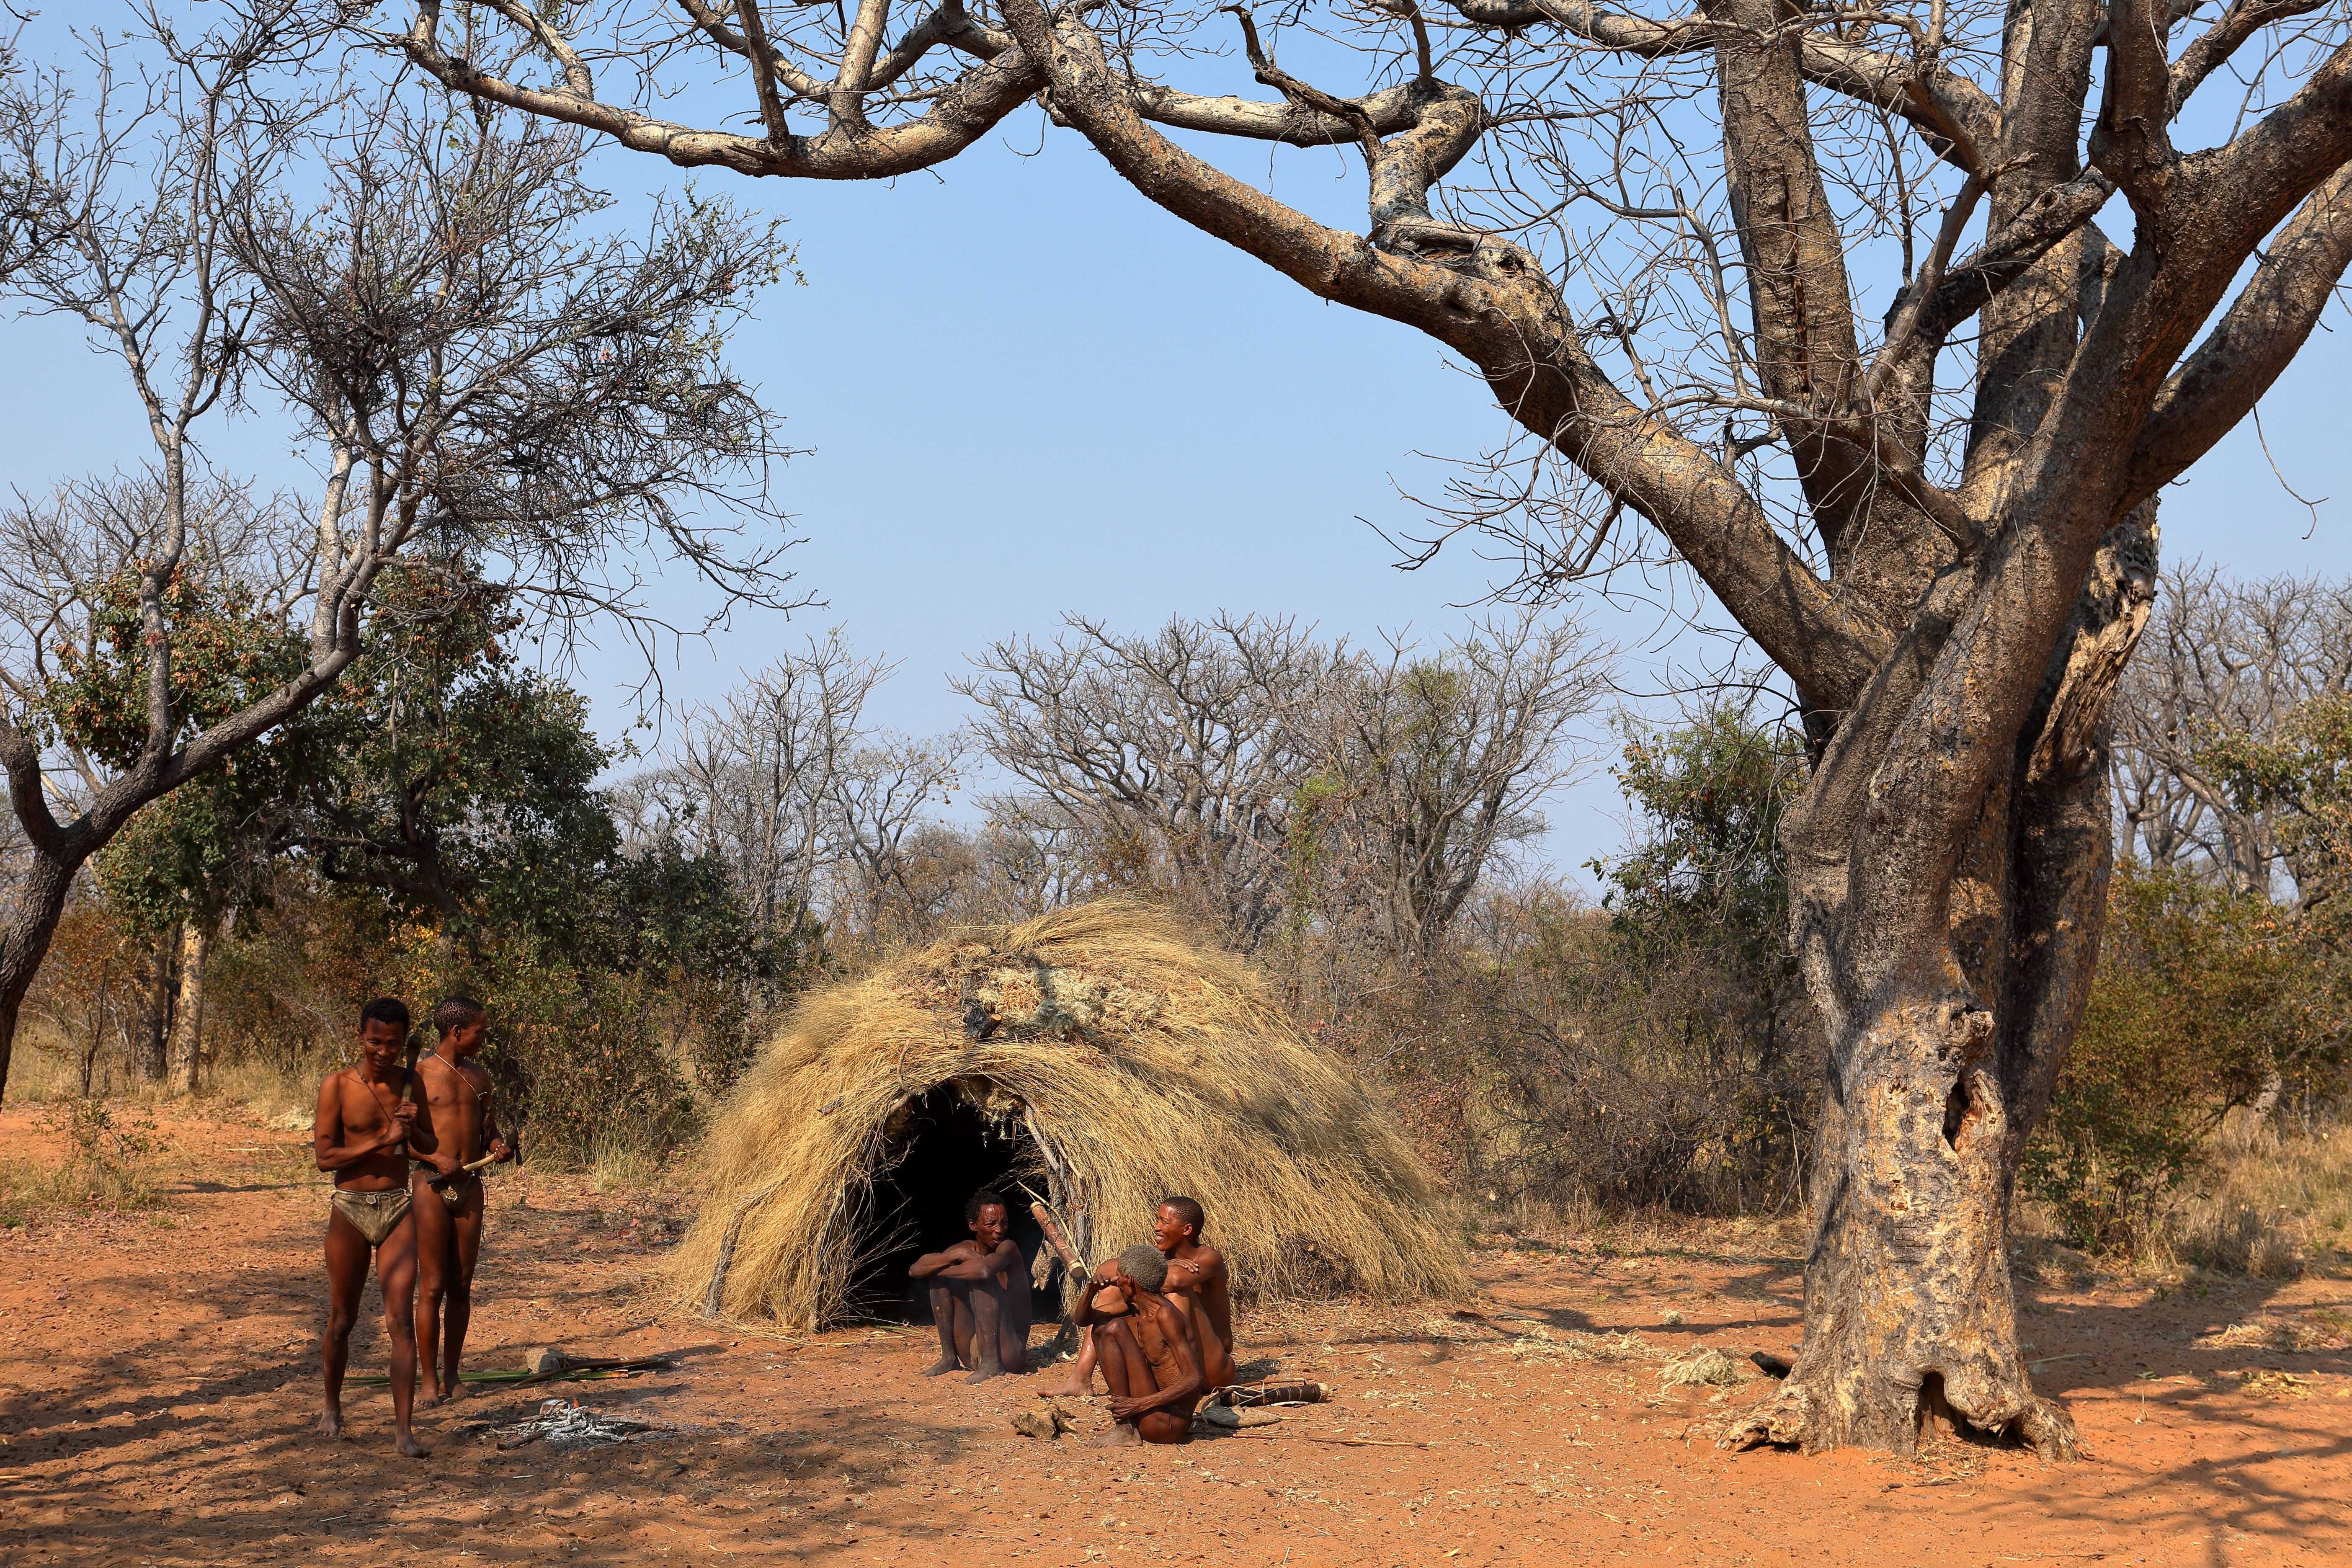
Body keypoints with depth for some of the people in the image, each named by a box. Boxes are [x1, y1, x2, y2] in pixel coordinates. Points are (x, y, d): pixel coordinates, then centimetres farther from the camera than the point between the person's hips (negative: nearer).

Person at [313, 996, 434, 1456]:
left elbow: (429, 1149, 15)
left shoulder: (409, 1082, 5)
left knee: (400, 1320, -7)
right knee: (341, 1320, 11)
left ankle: (403, 1428, -8)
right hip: (351, 1210, -1)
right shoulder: (338, 1085, -6)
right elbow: (325, 1157, -12)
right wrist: (383, 1140, -19)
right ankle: (332, 1409, 33)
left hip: (398, 1210, 2)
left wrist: (414, 1129, -7)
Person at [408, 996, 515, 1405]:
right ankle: (430, 1379, 4)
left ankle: (452, 1374, 16)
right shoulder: (420, 1075, -5)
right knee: (432, 1287, -2)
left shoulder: (479, 1077, 12)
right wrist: (437, 1158, -20)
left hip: (469, 1186, 5)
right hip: (431, 1184, -5)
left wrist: (498, 1147, -4)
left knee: (461, 1286, 8)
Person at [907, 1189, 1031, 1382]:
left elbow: (984, 1270, -36)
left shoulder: (1008, 1248, -11)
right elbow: (914, 1270, -4)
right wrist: (956, 1255, -20)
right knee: (942, 1276, 1)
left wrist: (938, 1270, -17)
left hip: (1008, 1352, -6)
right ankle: (949, 1357, 2)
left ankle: (992, 1363, -24)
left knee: (981, 1278, -23)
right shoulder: (967, 1249, 6)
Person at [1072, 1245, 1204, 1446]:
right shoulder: (1135, 1309, 8)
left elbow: (1194, 1380, -23)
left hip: (1169, 1425, -10)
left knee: (1115, 1329, -16)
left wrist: (1140, 1404, -26)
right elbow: (1082, 1318, 21)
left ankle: (1125, 1429, -16)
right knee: (1101, 1329, 16)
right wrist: (1091, 1290, -1)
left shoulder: (1165, 1314, -18)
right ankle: (1124, 1422, 9)